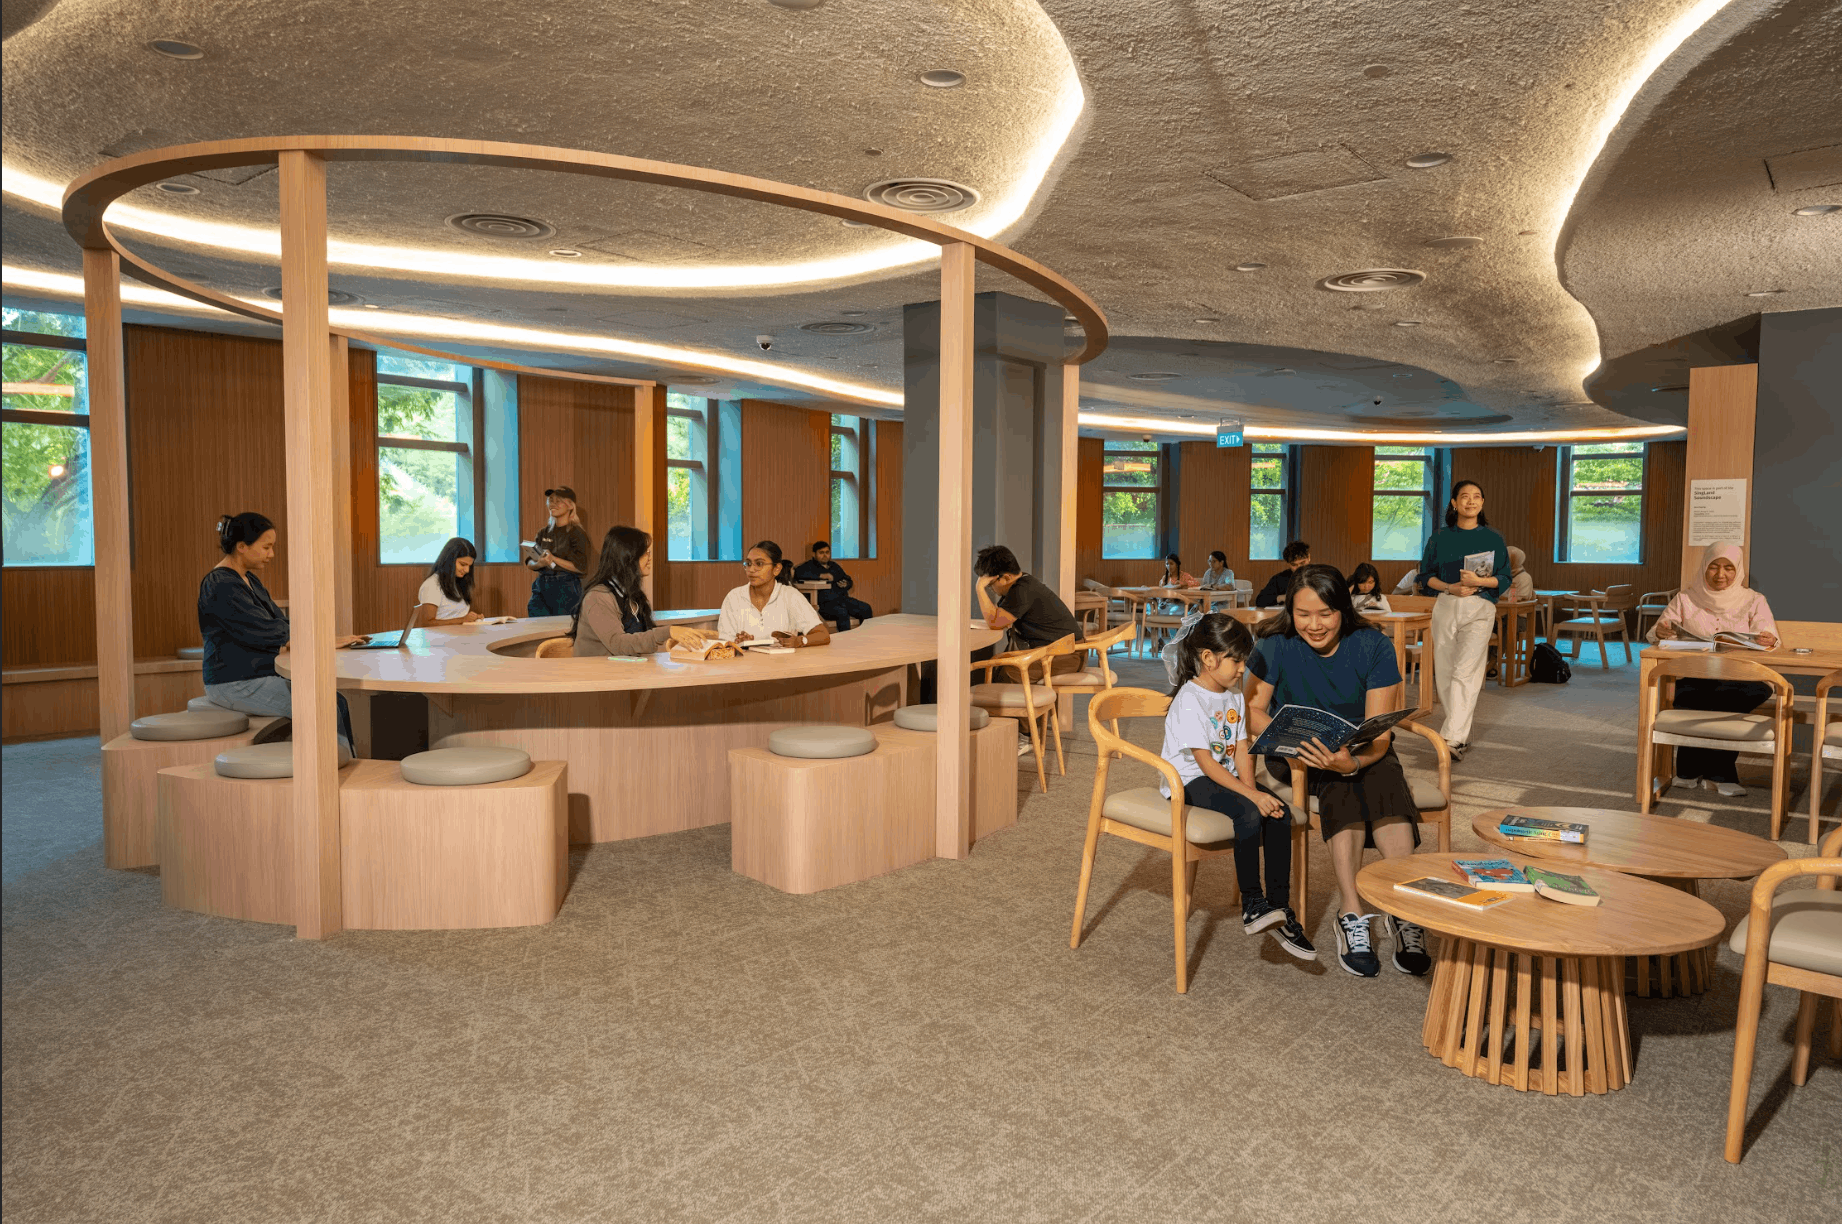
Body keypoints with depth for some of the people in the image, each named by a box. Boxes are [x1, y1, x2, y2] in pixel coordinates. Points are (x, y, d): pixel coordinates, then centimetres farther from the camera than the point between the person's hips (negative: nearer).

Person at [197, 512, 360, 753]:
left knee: (338, 699, -6)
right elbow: (266, 633, -21)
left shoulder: (249, 580, 16)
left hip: (257, 677, 10)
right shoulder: (222, 586, -16)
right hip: (235, 685, -10)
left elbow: (281, 623, 13)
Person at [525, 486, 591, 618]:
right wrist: (539, 563, -11)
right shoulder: (543, 534, 13)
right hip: (541, 588, 5)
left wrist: (554, 559, -20)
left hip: (566, 589, -5)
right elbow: (529, 564, 12)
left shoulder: (577, 533, -4)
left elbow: (581, 567, -12)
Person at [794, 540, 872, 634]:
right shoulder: (809, 566, 8)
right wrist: (821, 576, -16)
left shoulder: (834, 566, 28)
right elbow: (798, 574, -13)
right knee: (842, 612, -37)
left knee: (866, 609, -16)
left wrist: (846, 584, 6)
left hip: (843, 599, 6)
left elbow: (848, 579, 33)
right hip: (825, 603, -6)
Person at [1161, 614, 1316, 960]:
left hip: (1226, 775, 8)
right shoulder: (1190, 700, -17)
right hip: (1190, 781, -8)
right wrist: (1251, 795, -25)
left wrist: (1252, 789, -12)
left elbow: (1241, 750, 6)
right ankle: (1251, 905, -17)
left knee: (1280, 813, -15)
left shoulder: (1234, 696, 10)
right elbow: (1206, 763, -21)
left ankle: (1279, 907, -8)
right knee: (1248, 814, -31)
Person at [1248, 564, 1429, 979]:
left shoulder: (1374, 647, -13)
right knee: (1339, 786, -33)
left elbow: (1378, 732, -17)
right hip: (1295, 758, -1)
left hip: (1361, 750, 1)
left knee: (1387, 777, -32)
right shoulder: (1276, 644, -12)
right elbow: (1251, 710, -8)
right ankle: (1351, 914, -32)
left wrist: (1352, 761, -39)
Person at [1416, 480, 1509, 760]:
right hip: (1445, 607, 3)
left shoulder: (1492, 538, 6)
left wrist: (1479, 581, -15)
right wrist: (1450, 587, -9)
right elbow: (1426, 575, 9)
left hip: (1480, 609, -3)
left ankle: (1452, 738, -20)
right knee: (1444, 673, 3)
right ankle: (1464, 734, 17)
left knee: (1465, 672, -15)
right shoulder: (1440, 537, 9)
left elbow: (1504, 579, 4)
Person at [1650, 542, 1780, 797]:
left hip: (1740, 678, 1)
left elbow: (1767, 633, -2)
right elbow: (1656, 632, 4)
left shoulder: (1754, 601, 15)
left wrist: (1769, 640, -28)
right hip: (1694, 677, -1)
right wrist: (1660, 631, -22)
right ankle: (1719, 773, -21)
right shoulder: (1686, 599, 14)